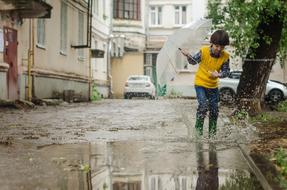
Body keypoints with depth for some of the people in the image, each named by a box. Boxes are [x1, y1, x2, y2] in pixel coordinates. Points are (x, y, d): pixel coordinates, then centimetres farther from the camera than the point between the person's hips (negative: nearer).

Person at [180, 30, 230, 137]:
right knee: (203, 105, -18)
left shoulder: (225, 56, -11)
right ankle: (198, 128, 1)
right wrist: (188, 56, -21)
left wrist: (219, 74, -27)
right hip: (200, 83, -3)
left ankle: (212, 132, 22)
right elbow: (194, 61, -1)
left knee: (214, 109, 7)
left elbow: (226, 71, -7)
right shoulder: (204, 51, -15)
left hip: (213, 85, 3)